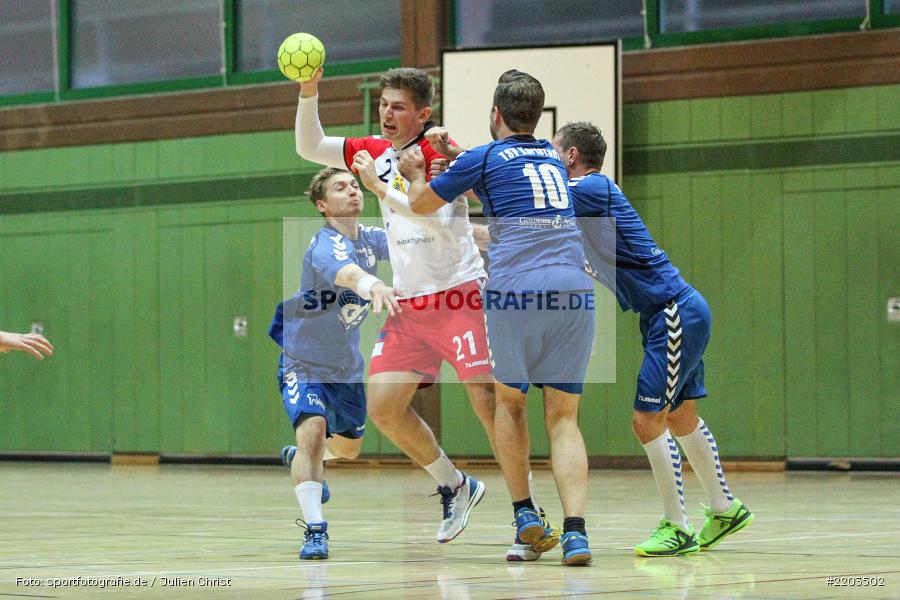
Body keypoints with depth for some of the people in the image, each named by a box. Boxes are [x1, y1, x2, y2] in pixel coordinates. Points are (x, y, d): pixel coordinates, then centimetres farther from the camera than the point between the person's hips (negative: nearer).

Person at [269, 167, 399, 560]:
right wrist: (372, 285, -72)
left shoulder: (371, 240, -4)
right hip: (303, 362, -7)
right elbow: (343, 271, -51)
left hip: (347, 366, 7)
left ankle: (298, 459, 54)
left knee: (348, 447, 21)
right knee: (313, 431, -29)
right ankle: (315, 530, -24)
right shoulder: (325, 245, -28)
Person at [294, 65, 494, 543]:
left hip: (458, 295, -7)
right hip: (409, 303, 7)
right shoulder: (376, 151, 11)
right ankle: (454, 486, 18)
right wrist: (308, 91, -3)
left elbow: (435, 217, -21)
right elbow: (309, 147, 10)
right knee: (382, 406, 0)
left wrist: (380, 186, -22)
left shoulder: (441, 152, -8)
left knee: (488, 401, -14)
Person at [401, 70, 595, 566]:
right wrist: (454, 162, 52)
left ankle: (525, 512, 12)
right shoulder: (552, 159, 23)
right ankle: (575, 530, -13)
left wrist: (415, 173, 40)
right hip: (574, 291, 3)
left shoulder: (484, 158, 7)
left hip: (516, 291, -3)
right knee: (563, 417, 4)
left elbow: (421, 205, 20)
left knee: (509, 401, 19)